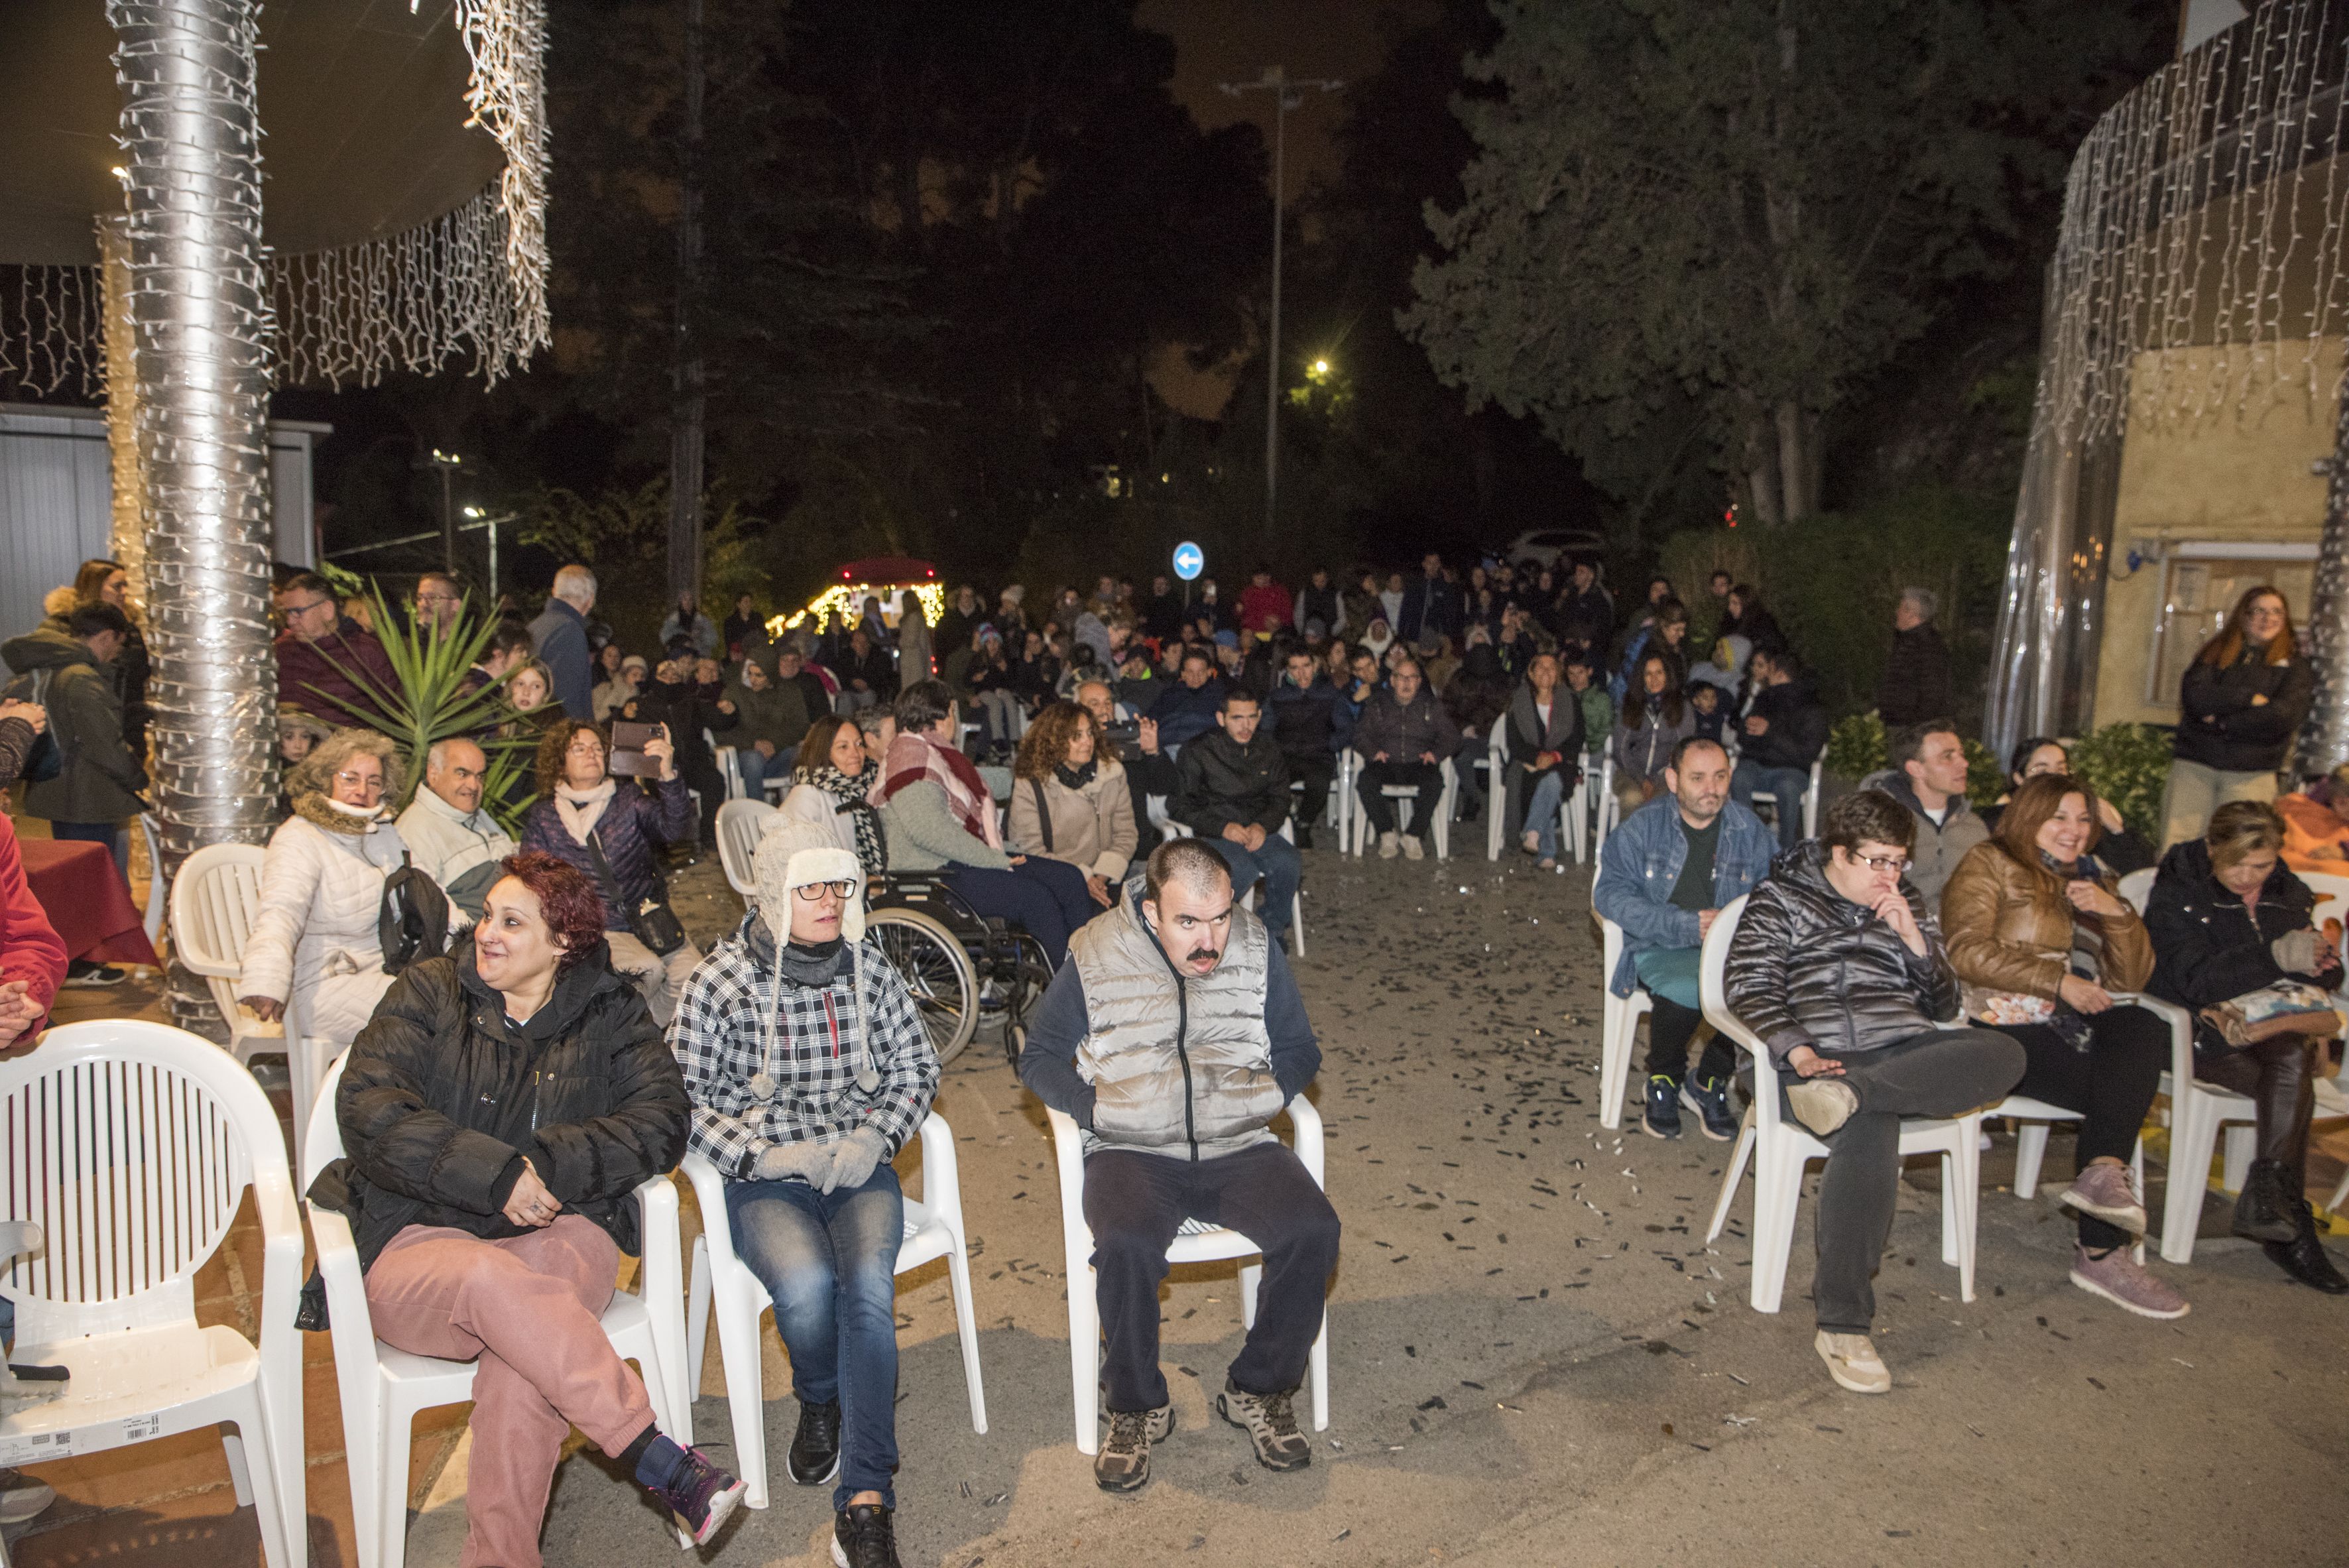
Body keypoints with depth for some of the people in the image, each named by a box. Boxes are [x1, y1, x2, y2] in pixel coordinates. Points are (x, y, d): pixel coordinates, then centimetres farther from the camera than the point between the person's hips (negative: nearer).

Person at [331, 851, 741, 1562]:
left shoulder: (609, 1013, 9)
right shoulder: (429, 992, 8)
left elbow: (660, 1124, -4)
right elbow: (367, 1108, -7)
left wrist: (546, 1164, -18)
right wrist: (496, 1172, -19)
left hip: (557, 1229, 1)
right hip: (419, 1238, 0)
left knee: (522, 1349, -33)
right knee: (494, 1280, -35)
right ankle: (661, 1464, -35)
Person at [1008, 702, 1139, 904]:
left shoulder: (1112, 773, 7)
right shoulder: (1029, 784, -3)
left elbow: (1126, 834, 8)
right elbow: (1030, 849, -5)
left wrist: (1102, 877, -9)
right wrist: (1082, 879, -14)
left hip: (1103, 882, 4)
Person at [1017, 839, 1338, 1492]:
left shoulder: (1257, 950, 4)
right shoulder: (1096, 960, -2)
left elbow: (1299, 1049, 15)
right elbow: (1040, 1056, 8)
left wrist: (1265, 1095, -3)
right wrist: (1094, 1107, -7)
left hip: (1239, 1146, 2)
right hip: (1133, 1152, -2)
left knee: (1312, 1230, -24)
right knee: (1126, 1245, -32)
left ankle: (1260, 1389, 1)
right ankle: (1139, 1407, -4)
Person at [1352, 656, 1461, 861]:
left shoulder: (1431, 706, 15)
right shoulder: (1377, 705, 15)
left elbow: (1451, 736, 9)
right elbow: (1360, 733, 6)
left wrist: (1436, 753, -11)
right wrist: (1373, 751, -14)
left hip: (1417, 764, 0)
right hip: (1385, 764, 0)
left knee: (1434, 781, -34)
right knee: (1365, 780, -32)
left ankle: (1414, 836, -22)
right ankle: (1387, 835, -21)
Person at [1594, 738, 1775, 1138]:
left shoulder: (1750, 830, 8)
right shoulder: (1643, 827, -1)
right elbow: (1609, 893, -8)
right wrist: (1686, 925, -18)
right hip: (1661, 950, -3)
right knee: (1686, 989, -35)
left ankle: (1709, 1082, 0)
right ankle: (1663, 1081, -2)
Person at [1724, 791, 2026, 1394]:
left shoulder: (1910, 908, 25)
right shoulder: (1781, 899, 12)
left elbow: (1943, 1006, 21)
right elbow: (1748, 987, 0)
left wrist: (1914, 939, 4)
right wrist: (1798, 1052, -17)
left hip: (1904, 1050, 5)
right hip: (1818, 1053, -4)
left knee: (2002, 1054, -27)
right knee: (1869, 1133, -37)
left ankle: (1848, 1093, -40)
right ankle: (1842, 1324, -34)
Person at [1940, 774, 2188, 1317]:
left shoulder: (2094, 880, 24)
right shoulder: (1989, 864, 5)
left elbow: (2133, 977, 16)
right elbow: (1967, 951, -10)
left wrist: (2114, 912, -1)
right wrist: (2058, 980, -13)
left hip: (2077, 1027, 6)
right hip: (2007, 1028, -6)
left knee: (2144, 1029, -27)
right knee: (2127, 1093, -24)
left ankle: (2103, 1172, -31)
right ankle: (2102, 1250, -18)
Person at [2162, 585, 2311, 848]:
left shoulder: (2293, 665, 11)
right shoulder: (2215, 654, 14)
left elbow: (2285, 716, -7)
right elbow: (2194, 696, -5)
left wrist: (2224, 722, -8)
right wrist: (2249, 698, -7)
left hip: (2250, 774, -1)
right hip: (2194, 765, 1)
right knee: (2175, 850, -6)